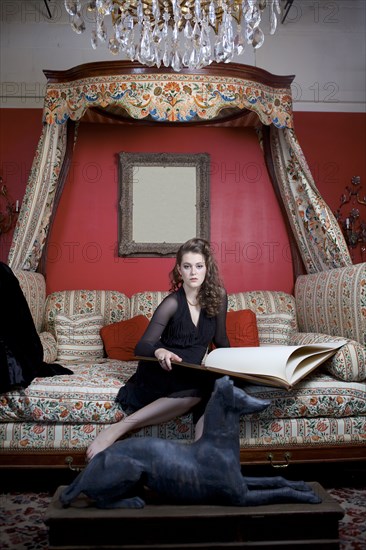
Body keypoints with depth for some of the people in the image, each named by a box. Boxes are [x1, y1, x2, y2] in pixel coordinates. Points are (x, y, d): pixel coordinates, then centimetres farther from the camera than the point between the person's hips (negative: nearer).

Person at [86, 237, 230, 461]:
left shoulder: (218, 296, 1)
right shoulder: (172, 303, -10)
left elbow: (221, 340, 13)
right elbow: (141, 347, -13)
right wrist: (159, 351, -34)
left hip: (194, 374, 4)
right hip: (161, 373, -4)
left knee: (214, 392, -30)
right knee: (204, 388, -35)